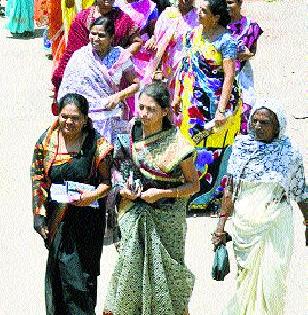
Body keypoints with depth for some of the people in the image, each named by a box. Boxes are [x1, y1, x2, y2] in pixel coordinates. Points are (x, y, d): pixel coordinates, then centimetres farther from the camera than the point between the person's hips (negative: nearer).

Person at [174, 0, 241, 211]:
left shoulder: (226, 40, -14)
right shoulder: (193, 34, 6)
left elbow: (229, 76, -17)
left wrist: (221, 110, -21)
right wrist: (177, 96, 14)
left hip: (217, 101, -6)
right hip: (192, 102, 6)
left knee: (213, 147, 0)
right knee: (192, 144, 10)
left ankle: (212, 195, 13)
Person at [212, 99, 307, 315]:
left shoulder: (290, 154, -4)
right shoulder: (241, 146, 0)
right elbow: (230, 189, 4)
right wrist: (222, 224, 2)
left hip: (275, 227, -2)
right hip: (244, 226, 2)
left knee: (270, 284, -3)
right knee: (246, 279, 13)